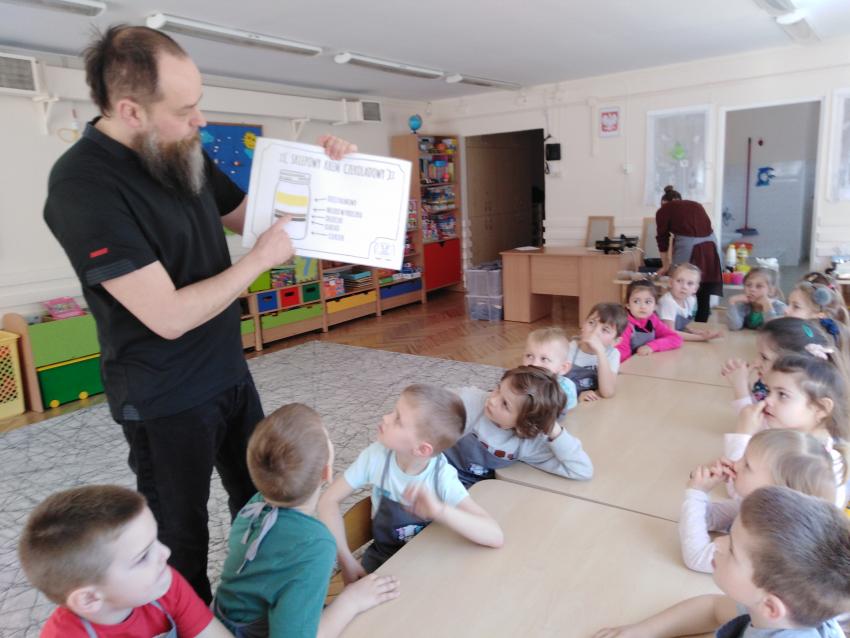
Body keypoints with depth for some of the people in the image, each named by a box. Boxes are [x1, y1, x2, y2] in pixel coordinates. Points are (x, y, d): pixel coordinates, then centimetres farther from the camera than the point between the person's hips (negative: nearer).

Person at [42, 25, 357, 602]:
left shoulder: (183, 154, 0)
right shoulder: (83, 186, -24)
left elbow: (247, 213, 16)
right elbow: (169, 316, -28)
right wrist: (261, 259, -18)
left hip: (231, 373, 8)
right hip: (167, 401, -8)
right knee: (182, 535, 14)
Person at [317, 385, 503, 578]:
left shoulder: (442, 477, -25)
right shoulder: (377, 455, -18)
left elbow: (496, 537, -33)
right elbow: (329, 500, -9)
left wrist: (439, 511, -49)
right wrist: (346, 561, -21)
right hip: (381, 559, 1)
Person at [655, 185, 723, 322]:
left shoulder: (664, 210, 14)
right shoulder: (696, 205, 26)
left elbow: (662, 237, 17)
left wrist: (665, 265, 29)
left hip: (687, 245, -5)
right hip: (709, 245, 5)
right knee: (704, 293, 11)